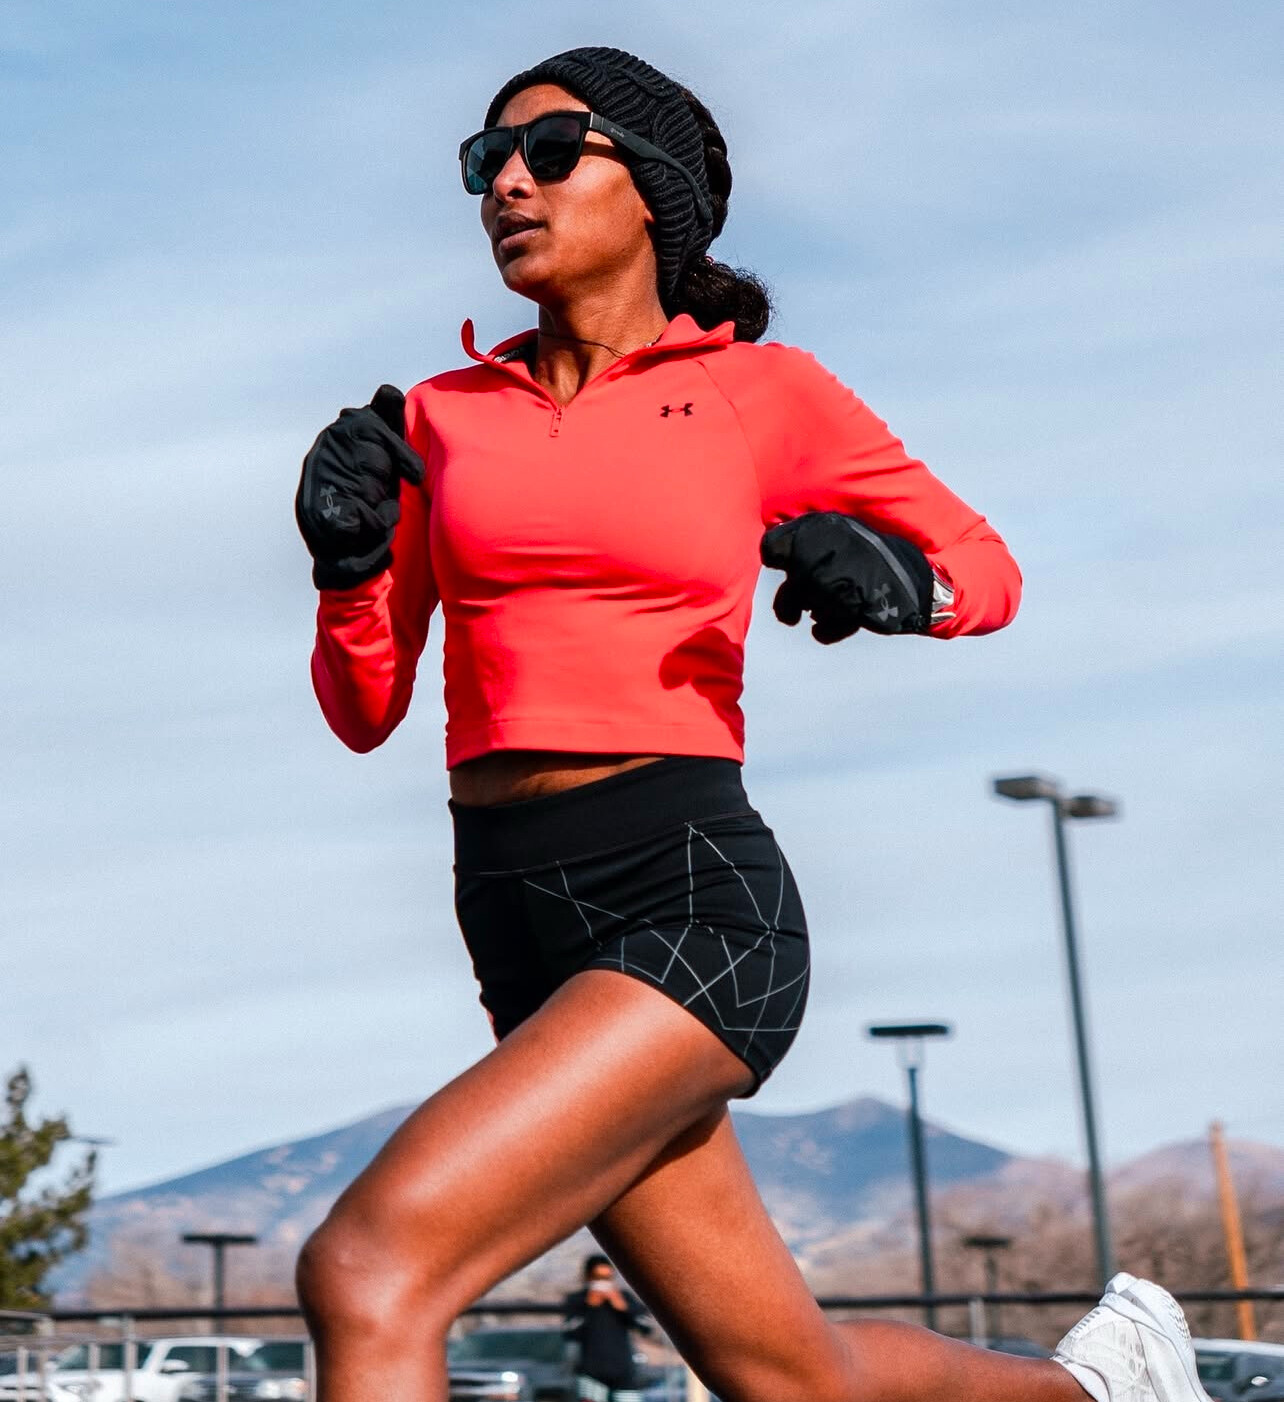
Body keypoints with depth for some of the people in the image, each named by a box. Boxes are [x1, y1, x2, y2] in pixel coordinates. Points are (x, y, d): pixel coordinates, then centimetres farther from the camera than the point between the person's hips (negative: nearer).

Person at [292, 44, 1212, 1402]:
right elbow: (365, 709, 13)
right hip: (522, 929, 5)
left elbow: (989, 568, 14)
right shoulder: (441, 416, 13)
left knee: (363, 1275, -22)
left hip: (695, 900, -5)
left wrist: (895, 577, -9)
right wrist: (348, 562, -7)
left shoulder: (761, 392, 3)